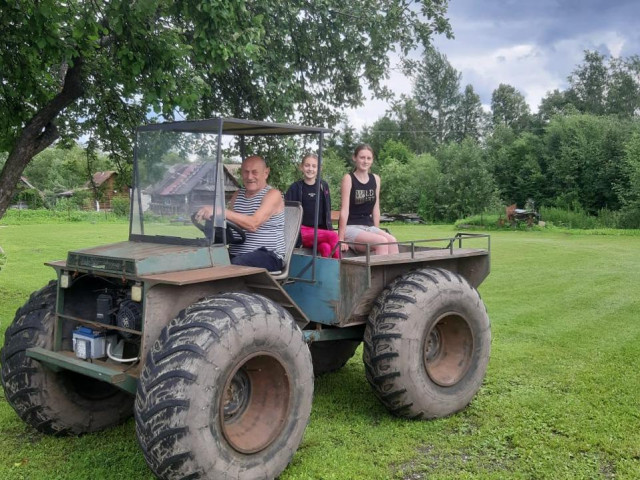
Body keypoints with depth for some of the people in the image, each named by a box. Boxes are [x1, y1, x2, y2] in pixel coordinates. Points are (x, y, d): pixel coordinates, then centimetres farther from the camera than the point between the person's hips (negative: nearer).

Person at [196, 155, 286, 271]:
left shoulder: (273, 194, -3)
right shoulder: (238, 195, 20)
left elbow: (253, 224, -19)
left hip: (268, 256, -5)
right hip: (235, 254, 5)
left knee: (235, 265, -36)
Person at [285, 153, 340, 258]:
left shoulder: (324, 186, 13)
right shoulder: (296, 187, 5)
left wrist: (330, 228, 12)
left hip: (321, 230, 3)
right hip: (303, 231, -3)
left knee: (326, 248, -31)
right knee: (333, 236, -28)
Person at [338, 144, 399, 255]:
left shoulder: (375, 179, 10)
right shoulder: (348, 178, -5)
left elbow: (376, 208, 12)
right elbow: (344, 210, -11)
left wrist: (377, 231, 7)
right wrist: (341, 238, -15)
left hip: (369, 227, 5)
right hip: (350, 227, -5)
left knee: (392, 241, -24)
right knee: (382, 242, -28)